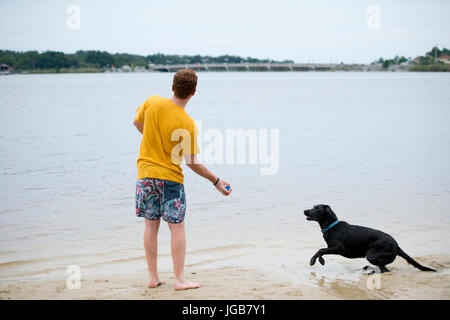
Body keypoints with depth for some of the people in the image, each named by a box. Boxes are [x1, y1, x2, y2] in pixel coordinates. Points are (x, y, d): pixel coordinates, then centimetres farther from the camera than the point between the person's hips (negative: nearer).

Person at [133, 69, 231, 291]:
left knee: (151, 226, 11)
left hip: (145, 174, 4)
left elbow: (137, 123, 13)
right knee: (177, 228, 5)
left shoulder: (153, 102, -7)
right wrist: (216, 181, -2)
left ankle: (153, 277, 16)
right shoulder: (188, 124, -16)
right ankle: (179, 279, 6)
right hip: (170, 177, -4)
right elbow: (192, 163, -13)